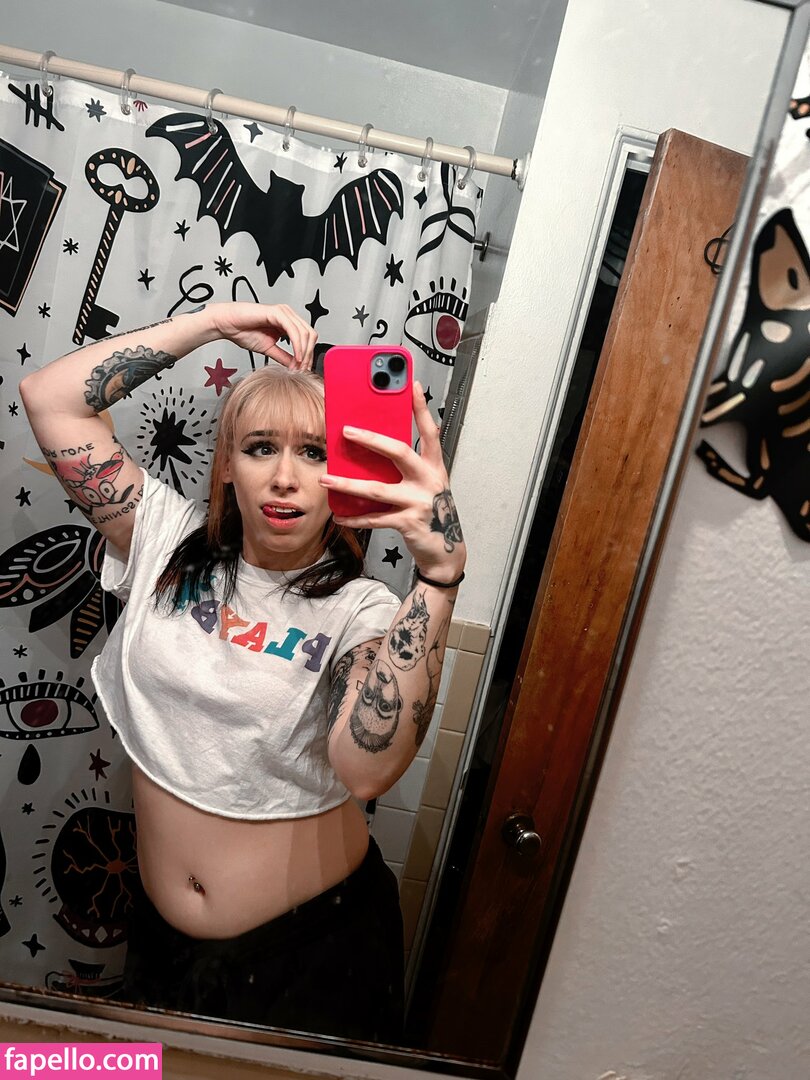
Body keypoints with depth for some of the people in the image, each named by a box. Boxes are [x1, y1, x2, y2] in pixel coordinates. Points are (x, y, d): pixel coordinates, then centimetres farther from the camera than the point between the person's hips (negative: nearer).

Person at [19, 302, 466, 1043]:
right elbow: (49, 396, -8)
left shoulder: (361, 612, -19)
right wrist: (211, 322, -15)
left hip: (313, 937, -2)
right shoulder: (171, 543, -8)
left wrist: (441, 571, -46)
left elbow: (367, 768, -37)